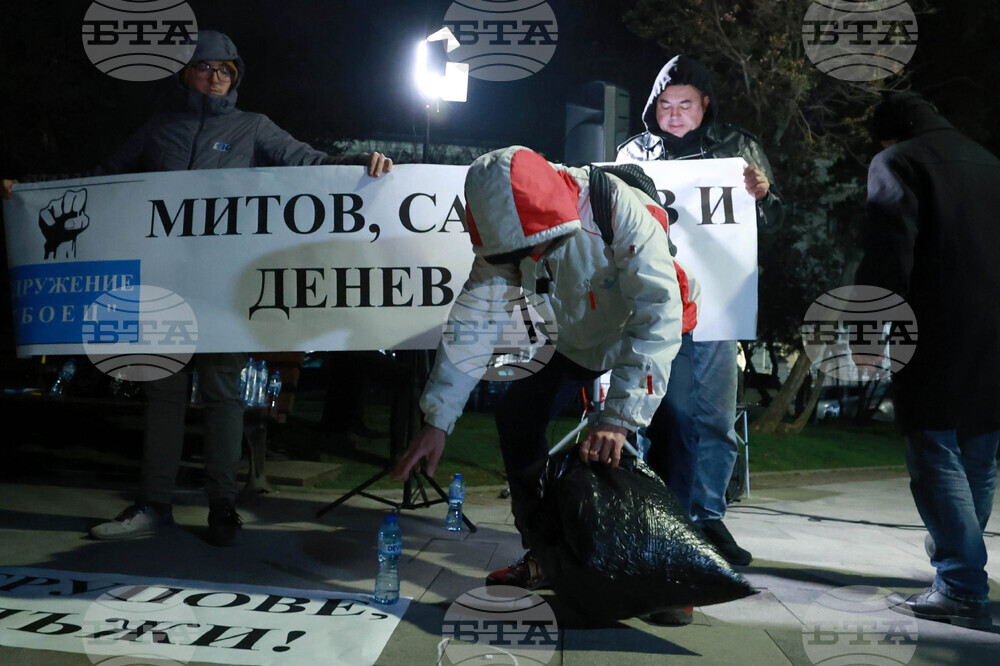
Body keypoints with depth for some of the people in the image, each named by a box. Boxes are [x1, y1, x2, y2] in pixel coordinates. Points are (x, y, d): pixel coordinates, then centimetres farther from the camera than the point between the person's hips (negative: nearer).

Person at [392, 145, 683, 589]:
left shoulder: (619, 211, -38)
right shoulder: (508, 237, -21)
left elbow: (658, 316, -43)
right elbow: (471, 323, -18)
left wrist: (620, 417, -50)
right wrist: (436, 420, -21)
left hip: (653, 336, -5)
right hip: (582, 343, 5)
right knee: (516, 415, -3)